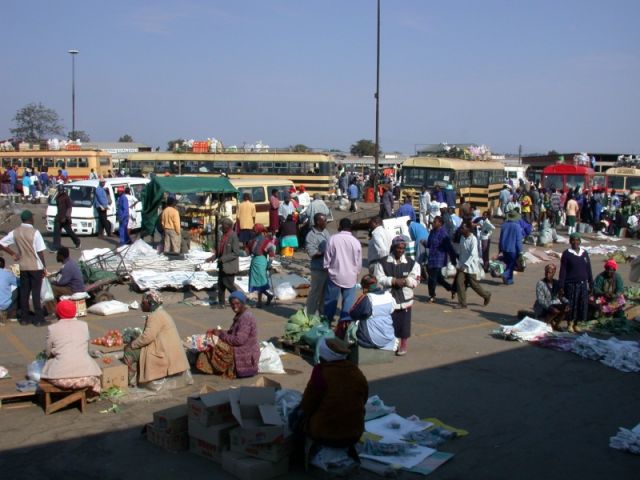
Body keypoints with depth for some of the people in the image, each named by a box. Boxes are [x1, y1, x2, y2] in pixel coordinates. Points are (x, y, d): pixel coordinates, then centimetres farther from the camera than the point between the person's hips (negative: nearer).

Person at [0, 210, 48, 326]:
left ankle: (24, 318, 17)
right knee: (36, 292, 0)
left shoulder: (15, 232, 0)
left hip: (23, 267, 4)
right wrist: (44, 266, -3)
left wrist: (13, 254, 6)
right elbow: (40, 252, -13)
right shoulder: (35, 232, -14)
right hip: (36, 267, -4)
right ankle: (38, 319, 4)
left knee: (24, 292, 11)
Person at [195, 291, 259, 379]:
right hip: (240, 350, 10)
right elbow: (233, 333, 14)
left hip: (245, 357, -10)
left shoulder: (246, 317, -21)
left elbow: (239, 340, -26)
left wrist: (221, 334, -15)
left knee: (215, 348, -16)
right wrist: (221, 332, -3)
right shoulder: (240, 315, 9)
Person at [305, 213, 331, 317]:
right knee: (315, 293, 1)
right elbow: (312, 253, -23)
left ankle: (323, 313, 29)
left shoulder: (326, 232, 9)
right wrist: (326, 252, -23)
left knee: (326, 292, 17)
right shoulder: (311, 235, -16)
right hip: (318, 269, -8)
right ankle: (311, 315, 12)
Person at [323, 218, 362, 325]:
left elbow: (327, 258, -4)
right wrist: (356, 273, 19)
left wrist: (327, 268, 12)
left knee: (331, 300, 12)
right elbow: (359, 262, 4)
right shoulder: (355, 242, -4)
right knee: (348, 301, 8)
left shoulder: (333, 239, -8)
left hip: (335, 275, 0)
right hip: (350, 277, 0)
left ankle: (327, 322, 22)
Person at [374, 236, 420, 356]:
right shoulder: (383, 262, -2)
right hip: (388, 298, -1)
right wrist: (394, 280, -19)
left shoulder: (412, 263, 3)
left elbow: (415, 280, -1)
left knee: (404, 323, 6)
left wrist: (404, 281, -20)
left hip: (405, 298, 1)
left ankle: (403, 346, 22)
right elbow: (379, 278, -8)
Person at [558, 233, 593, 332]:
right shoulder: (566, 253, -4)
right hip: (571, 284, -4)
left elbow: (588, 269, 13)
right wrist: (561, 286, -9)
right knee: (571, 305, 0)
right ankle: (569, 324, 17)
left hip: (583, 284, 4)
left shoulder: (584, 253, 9)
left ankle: (576, 324, 20)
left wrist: (591, 284, 10)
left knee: (582, 304, 5)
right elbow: (563, 271, -5)